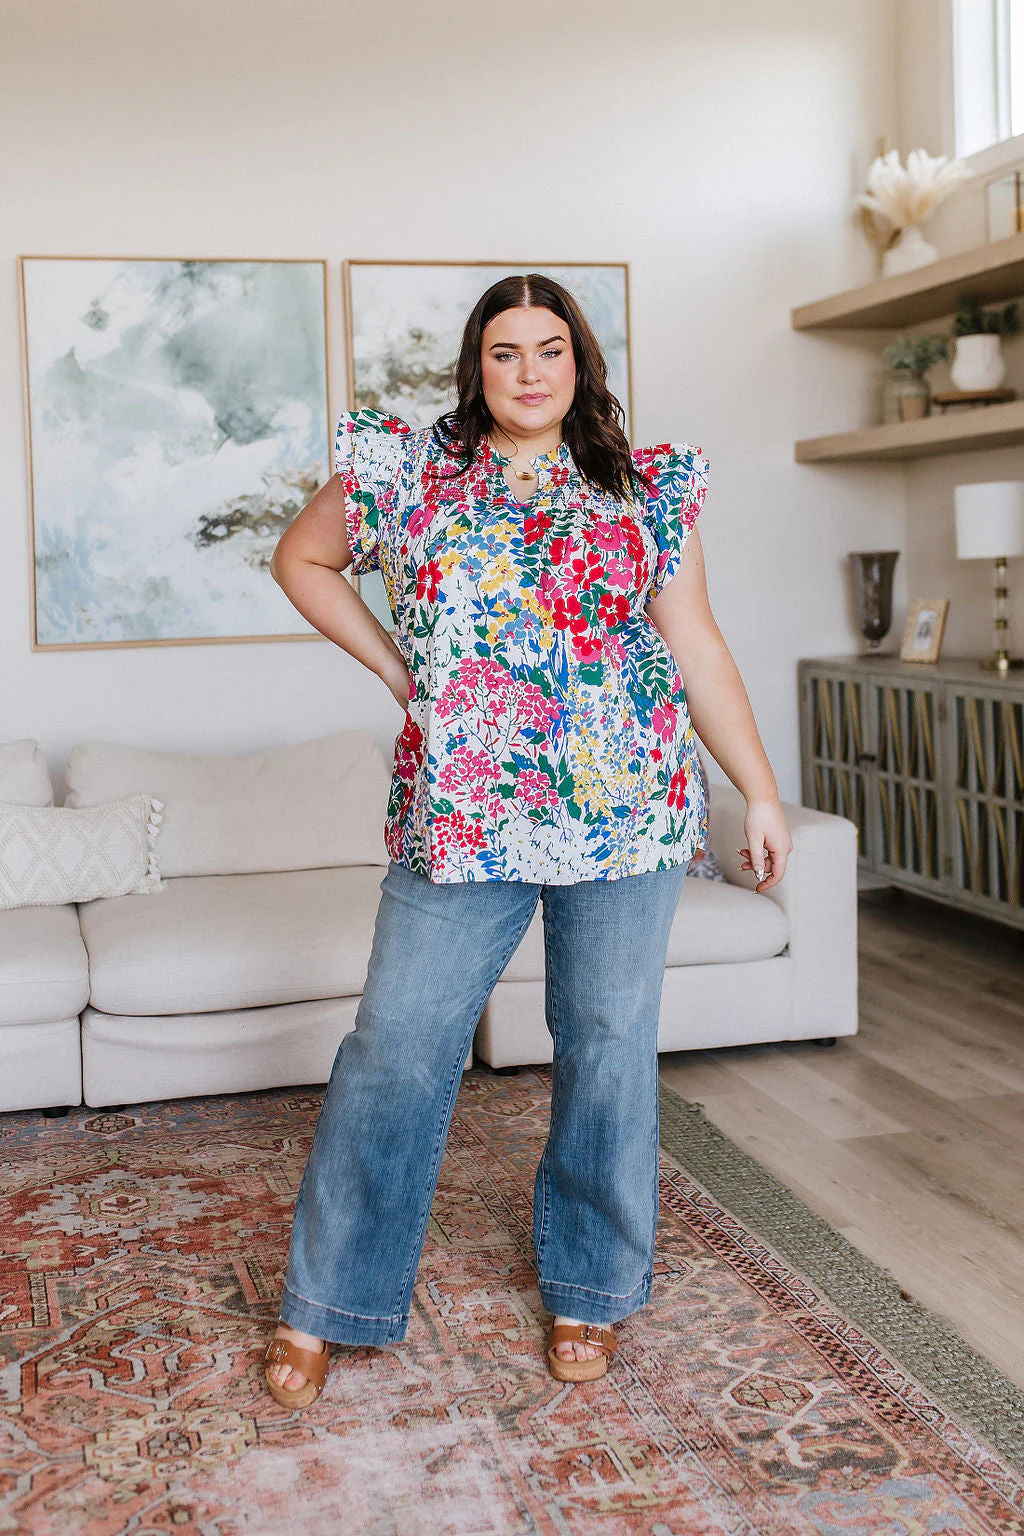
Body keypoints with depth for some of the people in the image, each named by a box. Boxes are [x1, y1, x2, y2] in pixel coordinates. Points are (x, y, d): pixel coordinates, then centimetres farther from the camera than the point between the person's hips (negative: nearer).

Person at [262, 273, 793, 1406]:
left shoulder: (646, 488, 7)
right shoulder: (408, 469, 6)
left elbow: (698, 649, 8)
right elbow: (300, 559, 19)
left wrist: (759, 791, 5)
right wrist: (391, 665, 8)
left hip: (628, 809, 1)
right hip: (461, 815, 0)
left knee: (608, 1045, 8)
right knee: (395, 1048, 1)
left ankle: (590, 1291, 28)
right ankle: (324, 1305, 16)